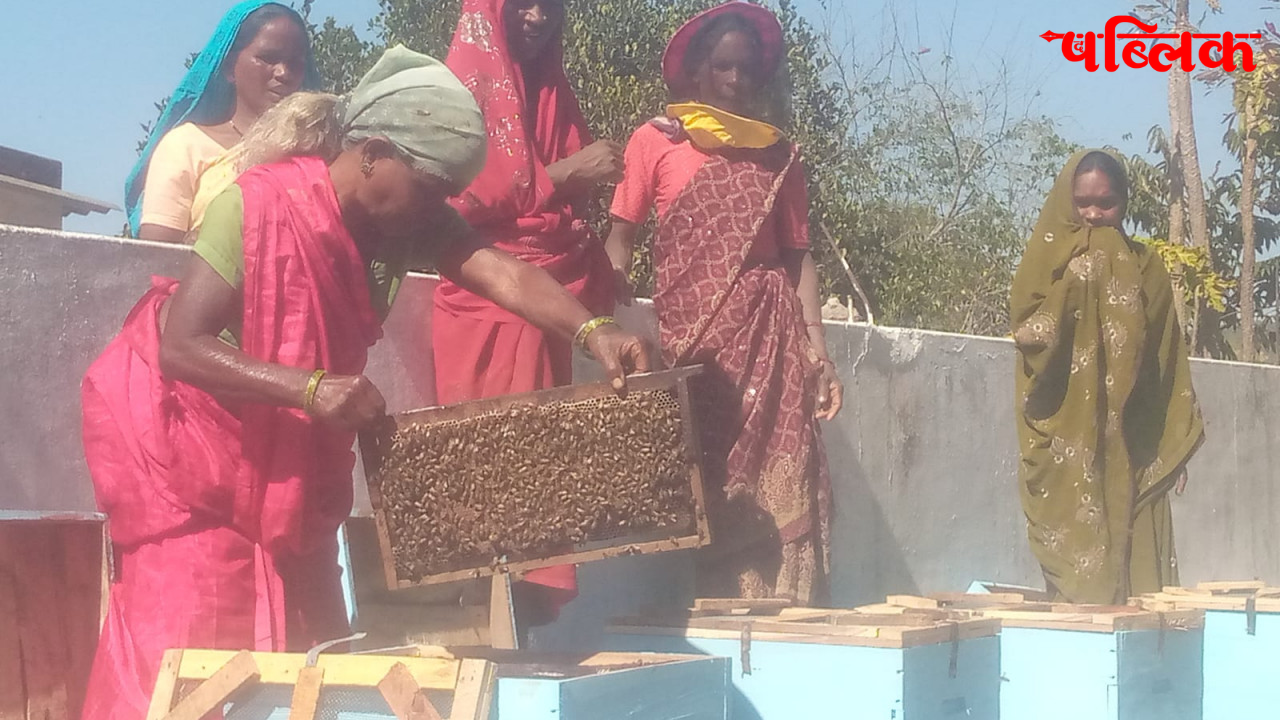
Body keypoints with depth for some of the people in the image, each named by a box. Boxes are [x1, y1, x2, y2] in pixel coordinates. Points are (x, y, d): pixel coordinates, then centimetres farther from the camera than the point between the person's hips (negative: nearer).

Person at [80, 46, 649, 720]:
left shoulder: (408, 214, -11)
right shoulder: (259, 206, -28)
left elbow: (503, 273, -25)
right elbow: (180, 346, -33)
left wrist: (591, 329, -43)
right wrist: (309, 388, -44)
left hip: (294, 441, 6)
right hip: (192, 428, -6)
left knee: (305, 637, 10)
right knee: (193, 645, -6)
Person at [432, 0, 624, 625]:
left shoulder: (555, 96, 18)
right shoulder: (461, 87, -2)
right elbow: (457, 197, -14)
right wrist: (559, 174, -16)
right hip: (484, 308, -6)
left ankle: (534, 608, 3)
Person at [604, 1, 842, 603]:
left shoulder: (778, 154, 14)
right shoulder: (656, 141, 6)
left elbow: (798, 255, 13)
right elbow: (619, 239, 2)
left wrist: (817, 352, 2)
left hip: (770, 336, 2)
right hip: (691, 337, -2)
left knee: (778, 495, -4)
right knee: (699, 490, -2)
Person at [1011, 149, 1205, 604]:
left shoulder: (1144, 268, 12)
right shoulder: (1046, 264, 7)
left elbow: (1169, 360, 11)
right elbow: (1028, 336, -9)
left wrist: (1175, 448, 6)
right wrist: (1075, 277, -15)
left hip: (1131, 453, 2)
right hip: (1067, 452, -2)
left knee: (1137, 568, -2)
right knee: (1078, 573, -8)